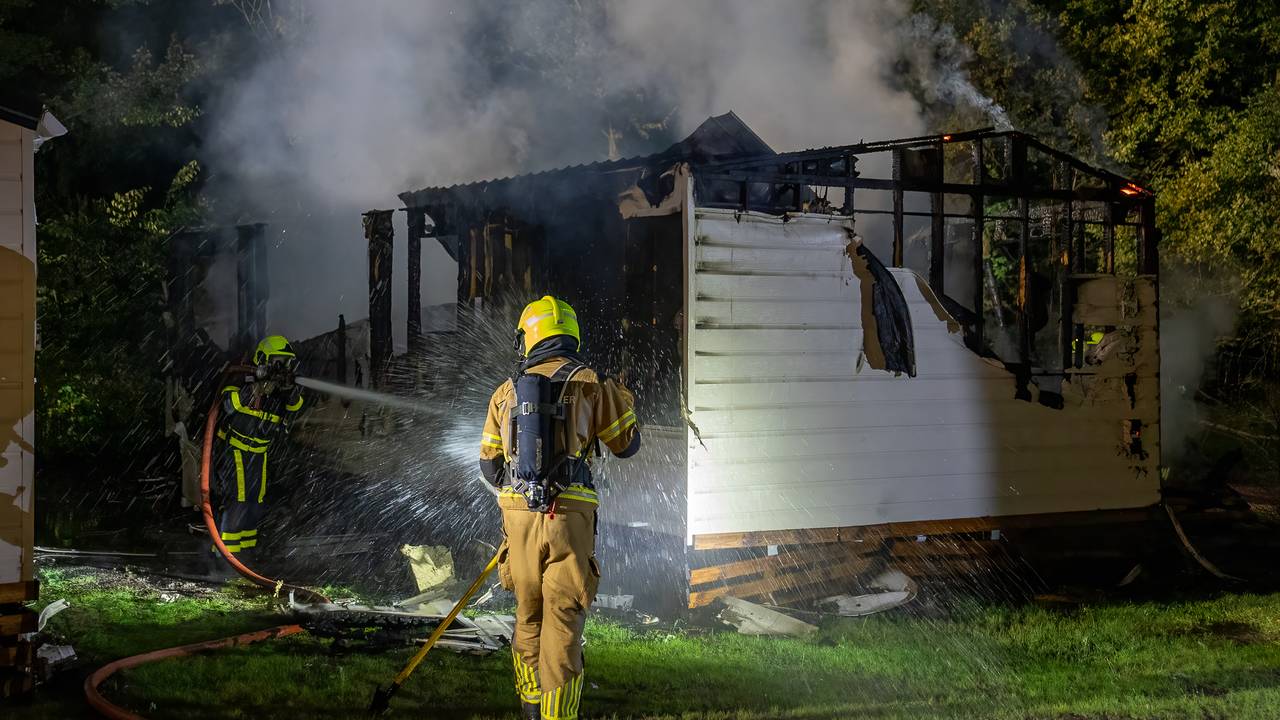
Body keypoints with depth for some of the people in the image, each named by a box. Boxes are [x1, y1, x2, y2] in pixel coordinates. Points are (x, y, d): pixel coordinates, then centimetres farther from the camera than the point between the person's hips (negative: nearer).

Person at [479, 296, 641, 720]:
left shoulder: (506, 392, 10)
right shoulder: (591, 385, 1)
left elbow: (489, 466, 13)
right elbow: (626, 445, 11)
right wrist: (623, 399, 30)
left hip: (518, 513, 3)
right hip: (568, 514, -3)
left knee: (528, 613, 19)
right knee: (563, 620, -2)